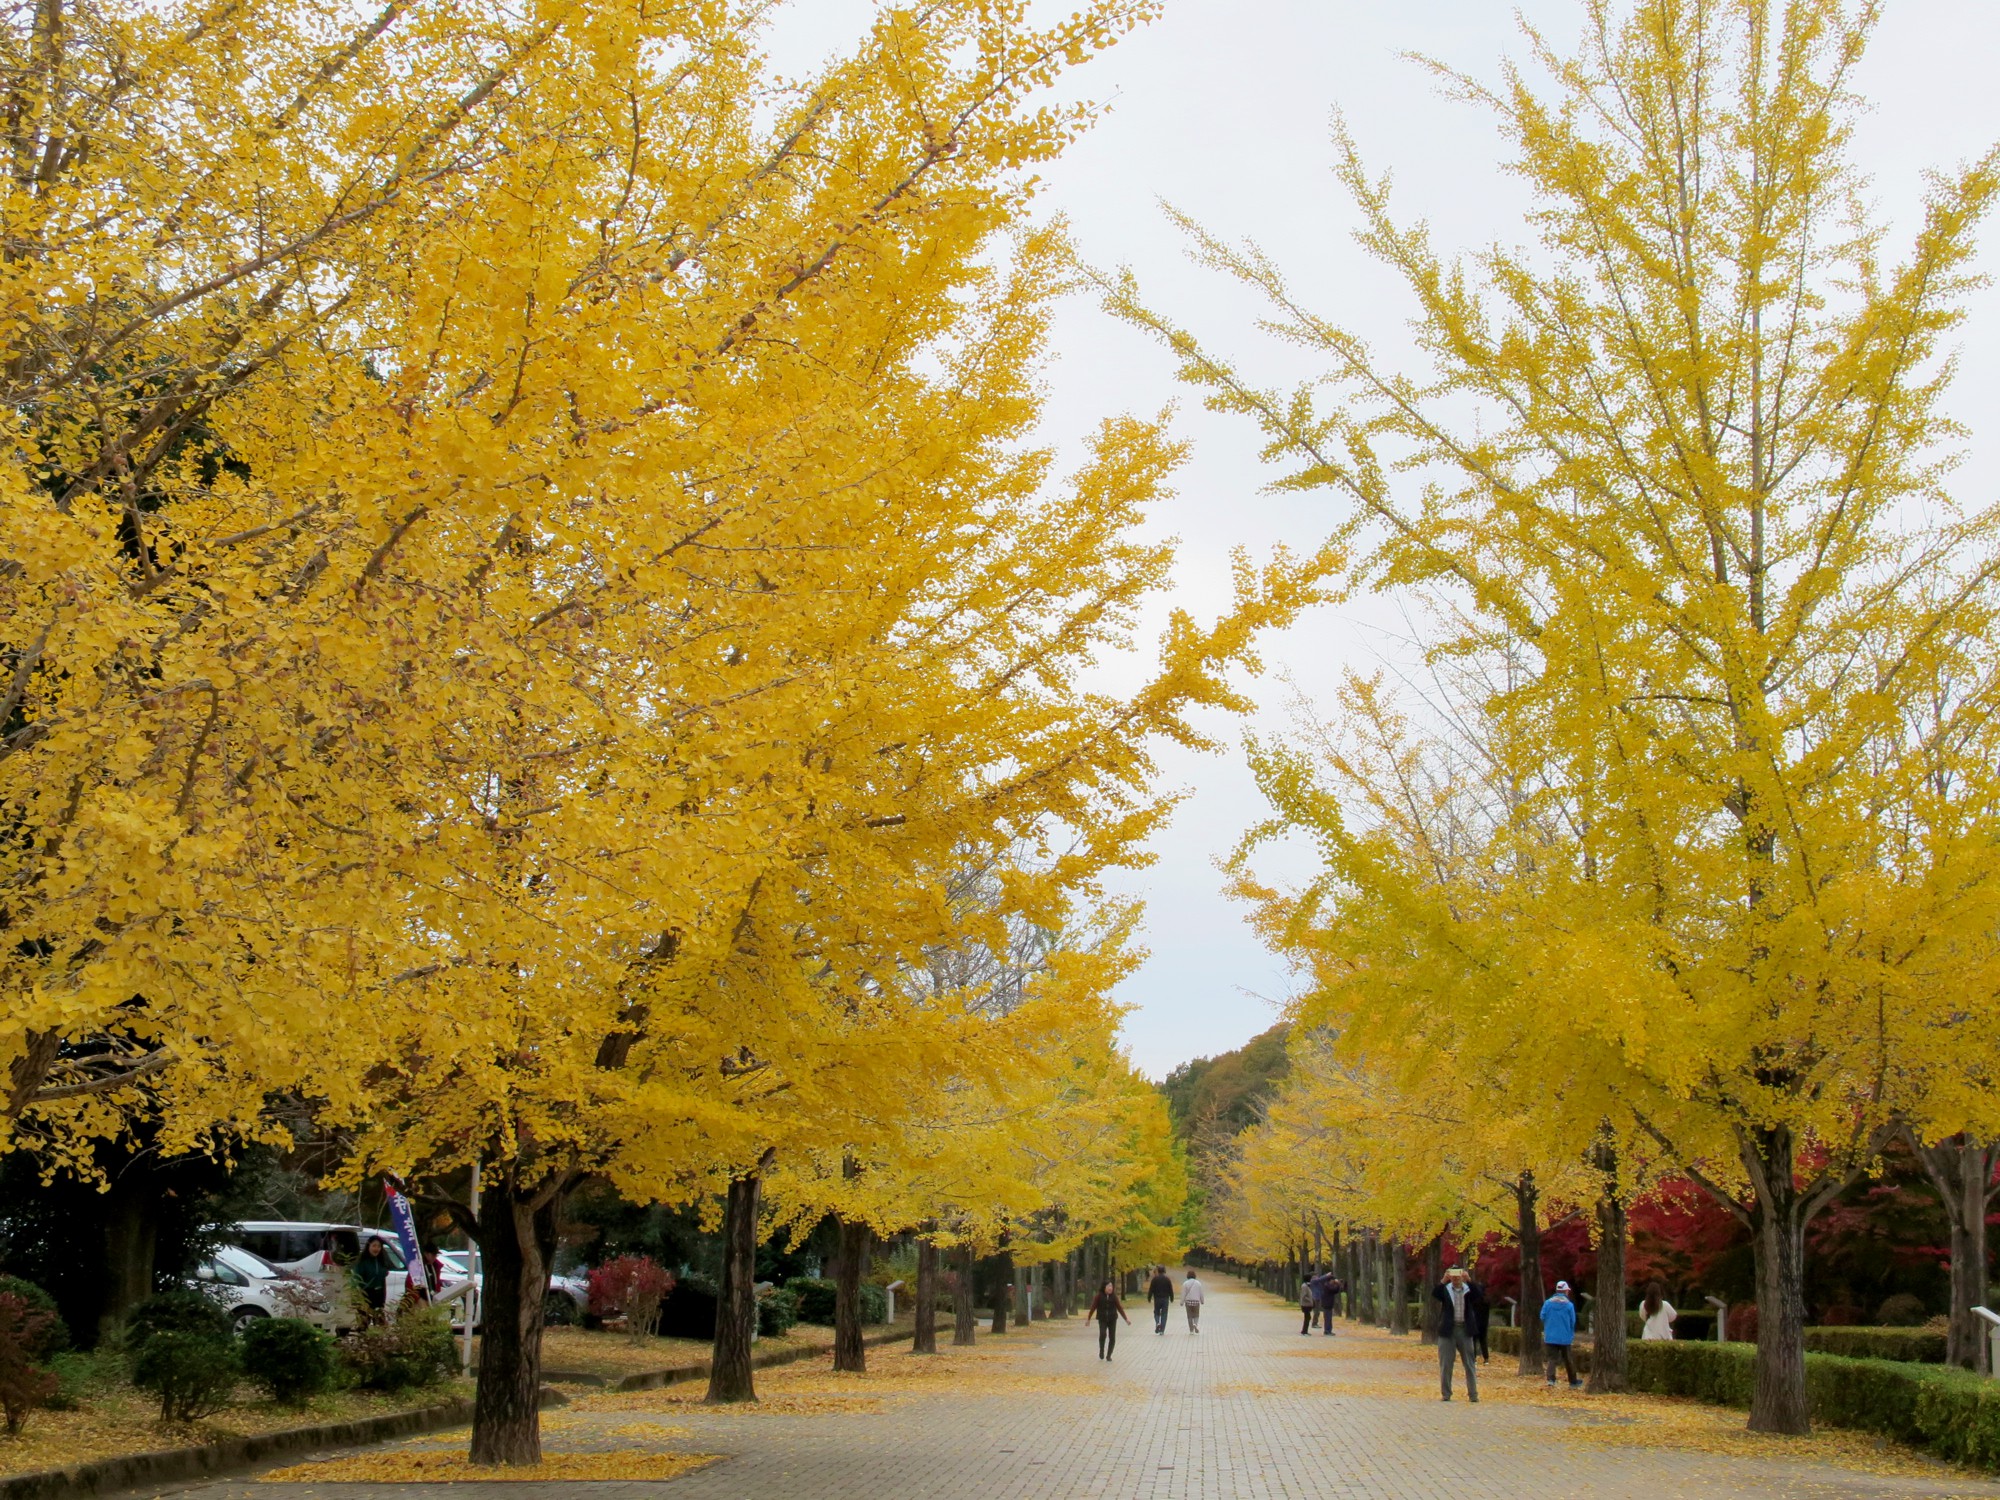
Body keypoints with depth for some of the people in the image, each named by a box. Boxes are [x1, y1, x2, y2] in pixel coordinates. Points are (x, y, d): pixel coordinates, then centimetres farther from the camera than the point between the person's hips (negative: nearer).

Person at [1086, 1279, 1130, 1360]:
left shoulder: (1114, 1296, 3)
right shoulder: (1099, 1296, -4)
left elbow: (1119, 1308, 7)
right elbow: (1093, 1307, 0)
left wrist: (1126, 1318, 4)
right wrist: (1088, 1319, 0)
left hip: (1112, 1319, 2)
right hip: (1102, 1320, -2)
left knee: (1112, 1337, -1)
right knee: (1103, 1334, -24)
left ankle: (1108, 1355, 13)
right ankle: (1101, 1351, -1)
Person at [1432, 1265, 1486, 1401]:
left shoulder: (1469, 1289, 5)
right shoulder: (1444, 1289, 4)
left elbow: (1479, 1295, -14)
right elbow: (1434, 1295, -14)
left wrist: (1469, 1281, -23)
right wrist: (1443, 1281, -26)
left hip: (1465, 1330, 0)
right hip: (1448, 1330, 0)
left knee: (1469, 1364, 3)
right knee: (1445, 1364, 3)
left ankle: (1473, 1394, 6)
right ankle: (1446, 1394, 11)